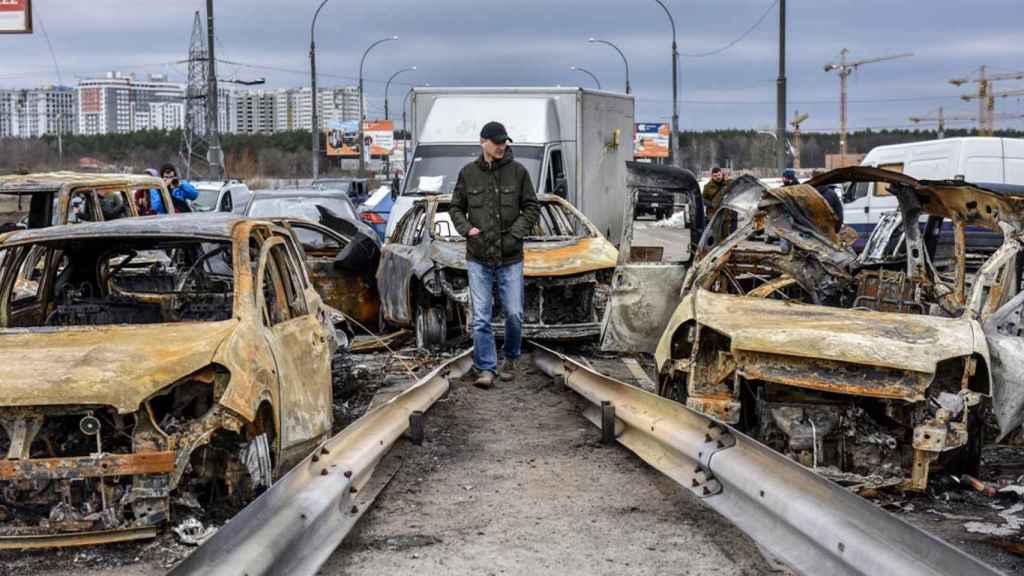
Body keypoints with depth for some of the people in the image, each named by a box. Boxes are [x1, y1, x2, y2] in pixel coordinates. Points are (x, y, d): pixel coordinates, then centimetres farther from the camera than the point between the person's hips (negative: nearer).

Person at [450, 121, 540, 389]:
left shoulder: (518, 171, 0)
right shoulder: (468, 173, 3)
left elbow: (532, 207, 4)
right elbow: (456, 208, 12)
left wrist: (516, 232, -9)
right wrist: (466, 228, -5)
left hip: (510, 257, 0)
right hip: (478, 257, 0)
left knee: (514, 314, 3)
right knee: (481, 317, -2)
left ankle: (510, 359, 27)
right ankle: (486, 369, 3)